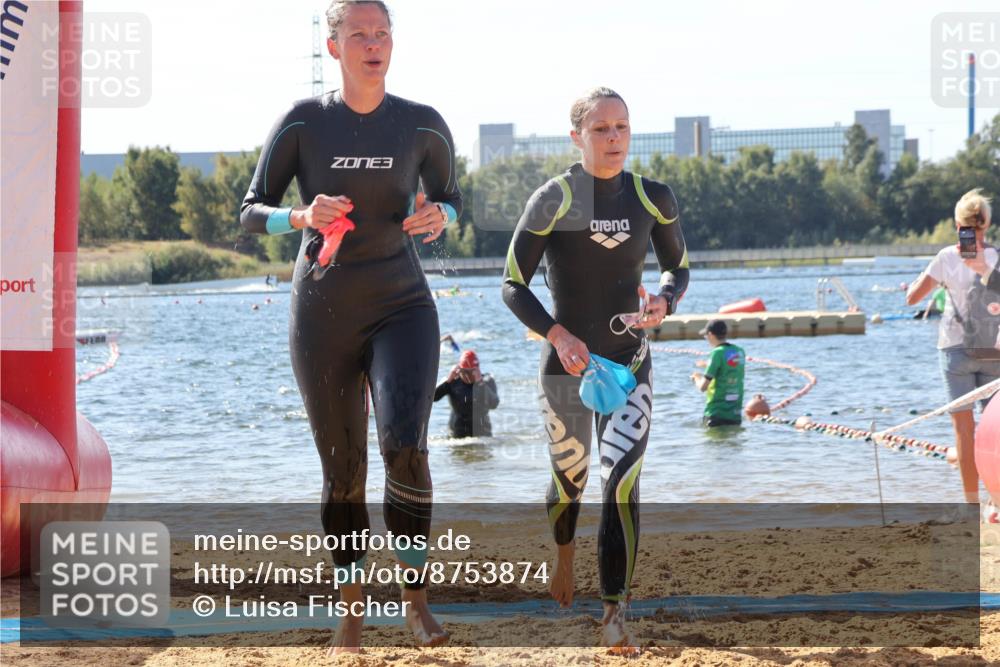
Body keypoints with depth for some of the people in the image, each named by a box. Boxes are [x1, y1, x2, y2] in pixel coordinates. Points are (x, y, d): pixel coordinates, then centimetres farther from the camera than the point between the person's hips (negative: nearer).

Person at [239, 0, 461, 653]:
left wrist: (438, 217, -10)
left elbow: (449, 196, 15)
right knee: (343, 471, 6)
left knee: (405, 447, -21)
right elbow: (252, 212, 0)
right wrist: (304, 217, -21)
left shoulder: (423, 125, -2)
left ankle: (416, 596, -4)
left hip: (402, 306, 0)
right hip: (325, 314, 0)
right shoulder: (303, 122, -5)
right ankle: (351, 614, 21)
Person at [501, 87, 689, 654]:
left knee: (622, 482, -14)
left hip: (631, 363, 1)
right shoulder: (552, 200, -10)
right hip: (567, 362, -1)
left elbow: (679, 266, 14)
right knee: (571, 478, 13)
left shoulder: (654, 199, -1)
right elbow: (514, 285, -6)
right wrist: (557, 334, -21)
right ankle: (564, 557, 47)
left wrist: (665, 301, -9)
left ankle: (615, 616, -14)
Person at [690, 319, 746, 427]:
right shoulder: (740, 352, 6)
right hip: (736, 414, 7)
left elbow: (703, 387, -14)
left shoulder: (718, 353, -15)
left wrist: (697, 377, 8)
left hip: (717, 415, -7)